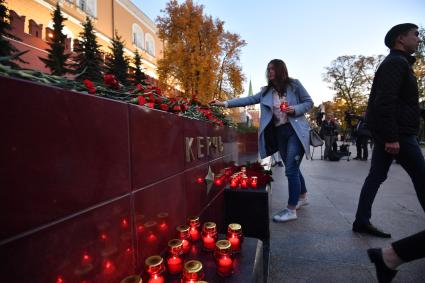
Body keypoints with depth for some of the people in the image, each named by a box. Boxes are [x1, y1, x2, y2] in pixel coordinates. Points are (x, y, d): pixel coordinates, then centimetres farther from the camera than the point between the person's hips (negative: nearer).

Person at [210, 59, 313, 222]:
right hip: (279, 133, 5)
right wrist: (225, 103, -6)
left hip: (295, 132, -5)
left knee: (290, 170, -9)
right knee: (292, 168, 16)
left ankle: (291, 210, 2)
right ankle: (302, 197, 37)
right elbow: (248, 100, 2)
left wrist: (295, 109, -16)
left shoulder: (294, 84, 0)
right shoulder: (266, 91, 10)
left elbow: (309, 102, 4)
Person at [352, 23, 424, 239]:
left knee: (376, 176, 8)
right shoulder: (397, 62, -8)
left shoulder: (393, 63, 24)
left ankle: (362, 221, 14)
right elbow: (385, 102, -21)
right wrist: (392, 137, -24)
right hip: (398, 132, -9)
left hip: (387, 132, 9)